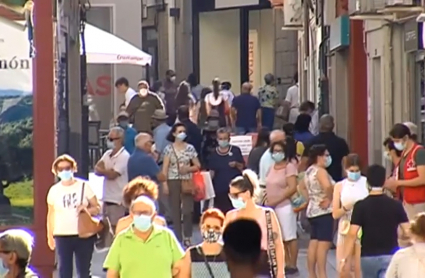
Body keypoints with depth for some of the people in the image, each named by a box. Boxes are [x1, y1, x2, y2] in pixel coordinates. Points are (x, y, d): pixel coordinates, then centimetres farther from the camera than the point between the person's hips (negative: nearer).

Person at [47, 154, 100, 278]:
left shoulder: (84, 186, 1)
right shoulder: (54, 190, 5)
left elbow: (97, 208, 2)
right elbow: (51, 215, 10)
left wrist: (87, 209, -19)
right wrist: (50, 236, 6)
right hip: (62, 236, 1)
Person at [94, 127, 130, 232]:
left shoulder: (124, 156, -12)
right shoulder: (107, 153, 12)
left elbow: (112, 175, -18)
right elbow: (97, 170, 3)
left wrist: (101, 170, -3)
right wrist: (108, 171, -15)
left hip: (118, 200, -8)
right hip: (107, 198, 8)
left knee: (116, 229, -6)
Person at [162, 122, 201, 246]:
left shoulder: (190, 148, 5)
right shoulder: (169, 149, 1)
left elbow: (197, 166, 8)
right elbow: (165, 168, 0)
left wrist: (188, 169, -11)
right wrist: (165, 183, -9)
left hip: (187, 181, 1)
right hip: (173, 181, 0)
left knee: (187, 210, -8)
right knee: (175, 211, 2)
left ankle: (187, 237, 4)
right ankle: (178, 238, 8)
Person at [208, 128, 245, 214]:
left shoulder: (235, 150, 3)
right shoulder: (214, 154, 6)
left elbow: (243, 167, 5)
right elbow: (212, 171, 8)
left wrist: (236, 164, -14)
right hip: (220, 189, 1)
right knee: (221, 212, 0)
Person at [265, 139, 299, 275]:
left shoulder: (290, 166, -9)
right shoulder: (273, 167, 14)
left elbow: (292, 188, -17)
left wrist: (276, 200, -18)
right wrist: (267, 199, 2)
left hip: (285, 206, -8)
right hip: (272, 207, 8)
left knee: (289, 237, -2)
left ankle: (292, 265, 3)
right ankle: (286, 263, 16)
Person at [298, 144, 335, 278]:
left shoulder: (310, 171, 15)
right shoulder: (320, 171, -15)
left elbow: (301, 187, 29)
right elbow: (327, 186, -33)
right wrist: (329, 199, -17)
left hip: (312, 211, 10)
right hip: (324, 211, -10)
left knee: (313, 243, 12)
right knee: (323, 244, -11)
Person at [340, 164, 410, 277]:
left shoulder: (360, 206, -6)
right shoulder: (395, 205, -2)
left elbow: (352, 234, -12)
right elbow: (407, 231, -2)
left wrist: (344, 258, -8)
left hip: (368, 257, 1)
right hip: (390, 256, -1)